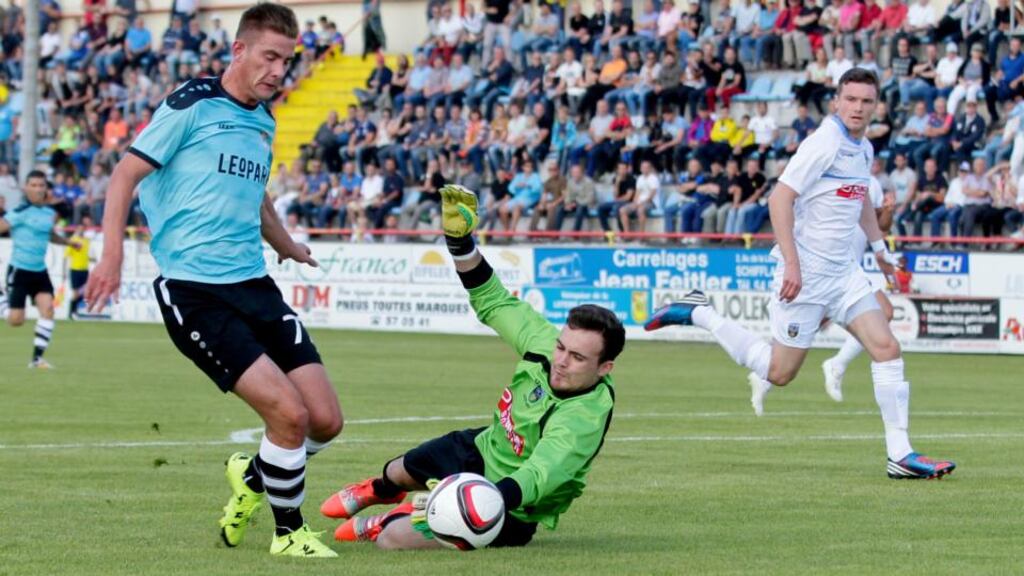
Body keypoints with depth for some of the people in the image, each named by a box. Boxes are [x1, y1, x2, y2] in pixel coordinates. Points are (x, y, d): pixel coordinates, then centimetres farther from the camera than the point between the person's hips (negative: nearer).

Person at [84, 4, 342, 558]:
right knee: (290, 412, -17)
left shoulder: (263, 119, 15)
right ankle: (289, 533, 5)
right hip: (194, 295, -7)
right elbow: (125, 174, -7)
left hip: (254, 285, 7)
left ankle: (253, 474, 29)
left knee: (325, 421, 0)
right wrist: (112, 255, -19)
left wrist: (286, 246, 51)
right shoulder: (192, 105, -7)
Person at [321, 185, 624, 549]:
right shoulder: (545, 343, -20)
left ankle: (382, 524, 22)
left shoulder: (583, 419, -39)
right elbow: (493, 300, -6)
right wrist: (459, 238, -17)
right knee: (402, 471, 31)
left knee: (394, 538, -14)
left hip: (511, 509, -7)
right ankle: (379, 490, 67)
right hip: (484, 450, 7)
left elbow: (541, 473, -54)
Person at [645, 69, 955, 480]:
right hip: (805, 274, -8)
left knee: (886, 348, -6)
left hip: (843, 272, 8)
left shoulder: (864, 149, 10)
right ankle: (699, 314, 16)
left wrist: (879, 247, 29)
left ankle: (900, 454, -4)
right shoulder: (824, 144, -17)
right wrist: (791, 264, -25)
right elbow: (780, 199, -21)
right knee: (780, 372, 1)